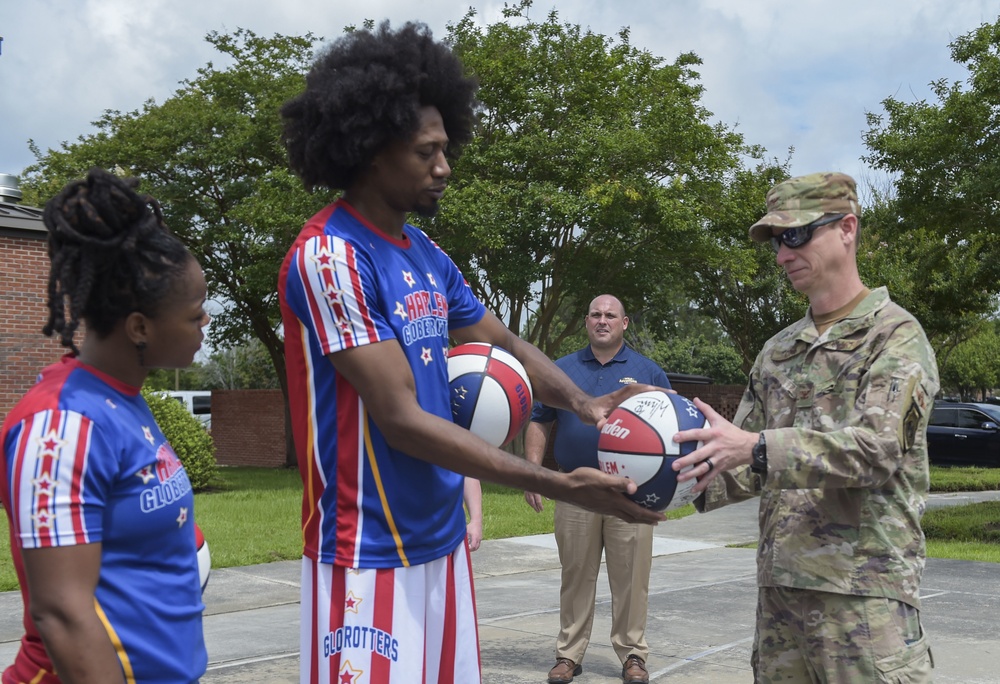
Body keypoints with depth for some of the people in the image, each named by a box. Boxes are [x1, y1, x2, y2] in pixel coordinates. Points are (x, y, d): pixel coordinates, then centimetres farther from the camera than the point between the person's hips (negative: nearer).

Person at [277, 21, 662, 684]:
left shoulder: (428, 256, 8)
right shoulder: (329, 257, -18)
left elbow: (507, 343, 18)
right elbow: (402, 420, -22)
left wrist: (583, 402, -4)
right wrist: (563, 486, -22)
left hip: (443, 538, 8)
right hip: (371, 555, -8)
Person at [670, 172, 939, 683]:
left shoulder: (896, 335, -3)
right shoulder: (778, 351, 16)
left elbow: (876, 447, -18)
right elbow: (746, 463, 16)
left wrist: (756, 449, -29)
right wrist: (696, 481, -6)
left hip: (864, 593, -6)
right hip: (779, 584, 6)